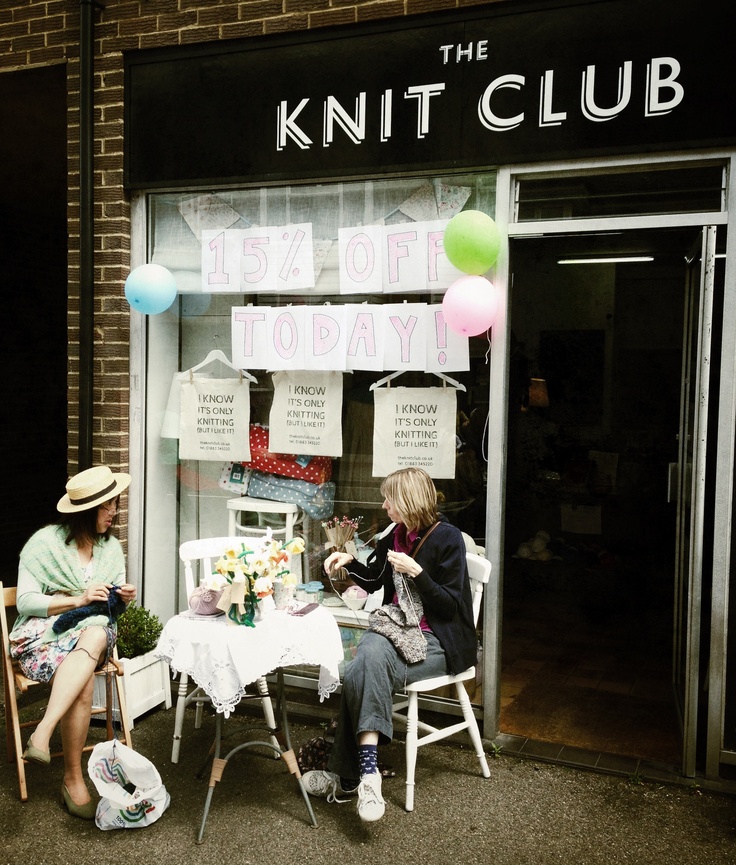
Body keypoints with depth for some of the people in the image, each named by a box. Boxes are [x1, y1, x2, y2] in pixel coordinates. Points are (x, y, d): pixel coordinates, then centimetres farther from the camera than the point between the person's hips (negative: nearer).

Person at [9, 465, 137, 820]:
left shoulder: (111, 547, 9)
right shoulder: (45, 542, -7)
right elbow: (25, 602, -10)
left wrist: (124, 597, -7)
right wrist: (78, 599, -20)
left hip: (92, 631, 4)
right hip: (42, 633, -3)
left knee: (96, 634, -36)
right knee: (85, 681, -34)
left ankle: (42, 734, -39)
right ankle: (73, 781, -24)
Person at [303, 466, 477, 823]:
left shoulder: (447, 539, -11)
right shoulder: (395, 535, 9)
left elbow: (450, 606, -13)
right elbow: (374, 580, 24)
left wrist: (416, 572, -23)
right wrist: (349, 562, 6)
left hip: (440, 642, -6)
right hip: (398, 628, 6)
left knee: (363, 673, -29)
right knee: (369, 659, -30)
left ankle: (347, 776, -22)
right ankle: (358, 773, -28)